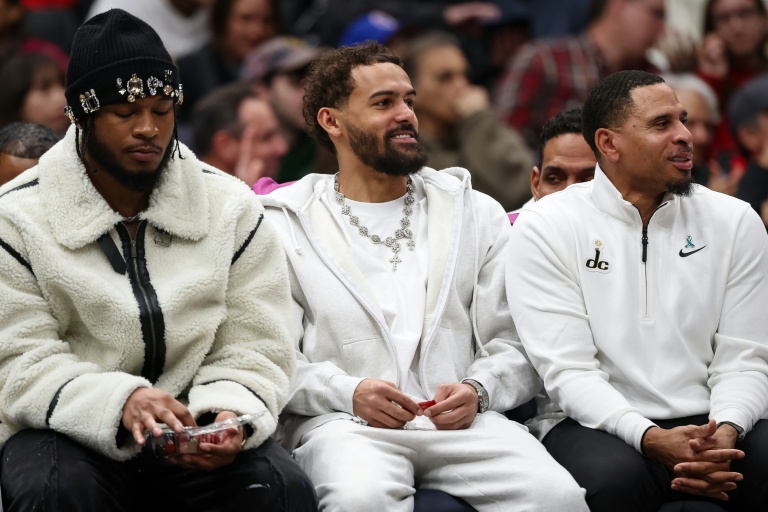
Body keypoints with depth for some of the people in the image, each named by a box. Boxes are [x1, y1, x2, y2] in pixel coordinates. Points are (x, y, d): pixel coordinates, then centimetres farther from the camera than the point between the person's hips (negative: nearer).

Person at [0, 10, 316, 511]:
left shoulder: (231, 206, 6)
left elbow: (255, 348, 3)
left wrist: (232, 415, -21)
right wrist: (119, 403, -29)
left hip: (198, 433, 2)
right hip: (72, 434, -2)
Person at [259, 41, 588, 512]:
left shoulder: (476, 213, 21)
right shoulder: (285, 224, 13)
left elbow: (516, 344, 13)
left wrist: (477, 391, -8)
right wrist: (349, 392, -15)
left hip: (461, 420, 3)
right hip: (342, 421, -2)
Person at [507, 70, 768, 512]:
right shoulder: (545, 229, 0)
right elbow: (569, 370, -8)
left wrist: (725, 433, -18)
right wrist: (652, 439, -24)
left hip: (707, 422, 2)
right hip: (597, 424, -2)